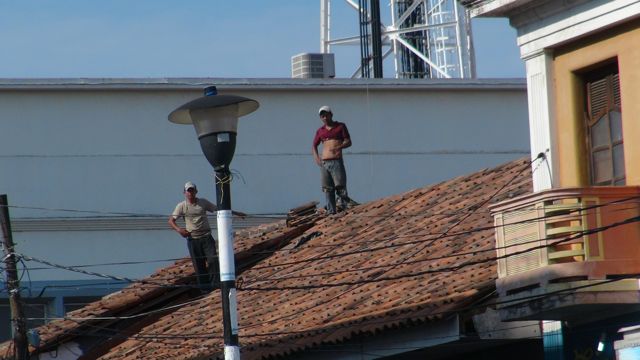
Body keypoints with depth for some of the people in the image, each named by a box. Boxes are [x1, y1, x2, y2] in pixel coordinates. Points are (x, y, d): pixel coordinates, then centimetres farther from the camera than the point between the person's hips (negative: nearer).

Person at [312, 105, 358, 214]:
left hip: (337, 161, -4)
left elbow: (348, 142, 0)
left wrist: (338, 147, -18)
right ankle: (331, 211, 3)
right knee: (328, 189, 1)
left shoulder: (340, 127, 6)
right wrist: (316, 157, 3)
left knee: (340, 186, -12)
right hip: (324, 163, 4)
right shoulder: (320, 131, 16)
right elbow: (314, 146, 22)